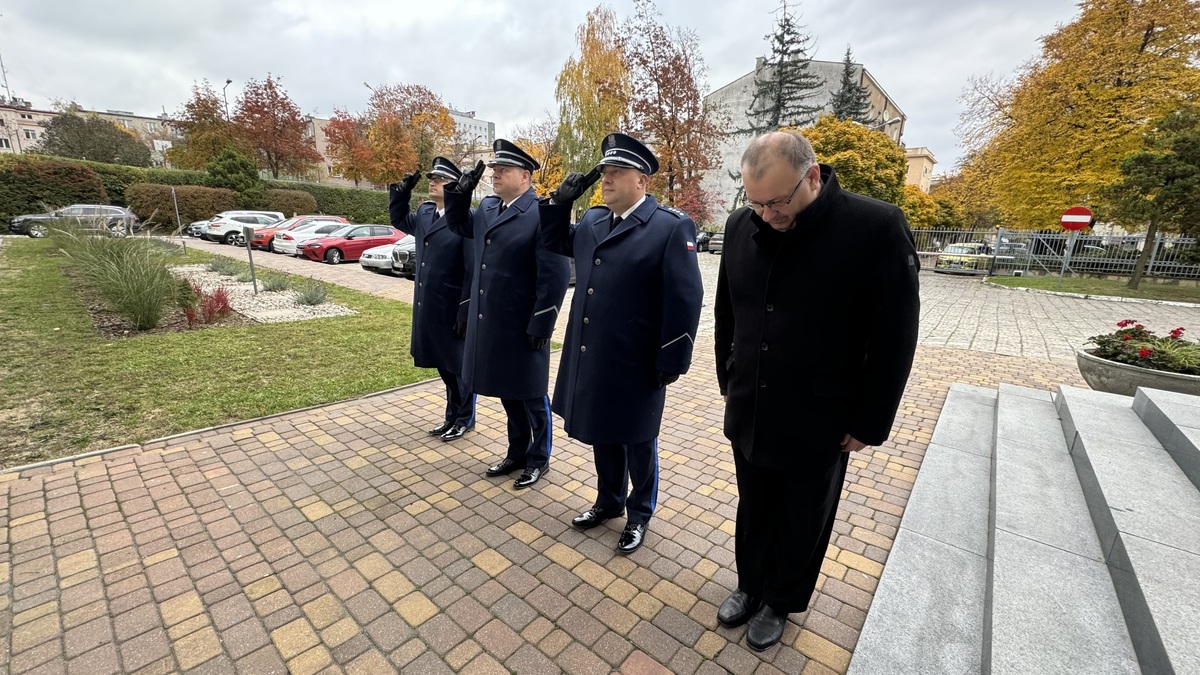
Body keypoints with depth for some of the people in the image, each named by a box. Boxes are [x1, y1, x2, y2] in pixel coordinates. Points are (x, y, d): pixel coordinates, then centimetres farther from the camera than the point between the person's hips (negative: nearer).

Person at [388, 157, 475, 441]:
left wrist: (466, 312, -20)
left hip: (454, 310, -8)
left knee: (461, 365, 9)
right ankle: (452, 415, 35)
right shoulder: (424, 213, 9)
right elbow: (399, 220, 30)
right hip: (429, 308, 8)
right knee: (444, 365, 19)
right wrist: (403, 190, 14)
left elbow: (473, 271, -19)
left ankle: (465, 418, 27)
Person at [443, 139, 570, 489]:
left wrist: (541, 326, -18)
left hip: (522, 328, -8)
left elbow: (555, 275, -18)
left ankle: (539, 459, 28)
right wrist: (461, 191, 10)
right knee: (507, 392, 19)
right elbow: (458, 225, 28)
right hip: (490, 324, 8)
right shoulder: (487, 208, 10)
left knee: (531, 395, 8)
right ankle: (517, 453, 37)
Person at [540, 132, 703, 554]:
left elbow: (685, 301, -14)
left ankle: (640, 514, 37)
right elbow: (554, 242, 25)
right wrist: (559, 201, 7)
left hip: (635, 365, -6)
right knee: (601, 435, 21)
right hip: (590, 359, 7)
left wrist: (671, 362, -14)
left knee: (637, 443, 13)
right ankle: (608, 501, 45)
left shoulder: (672, 227, -12)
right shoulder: (592, 221, 8)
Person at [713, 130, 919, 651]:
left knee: (802, 524, 19)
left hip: (818, 422, -3)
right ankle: (750, 585, 46)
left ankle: (780, 602, 44)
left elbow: (894, 339, -12)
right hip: (747, 412, 4)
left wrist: (870, 423, -8)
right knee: (753, 511, 22)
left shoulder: (877, 227, -17)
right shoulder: (740, 226, -4)